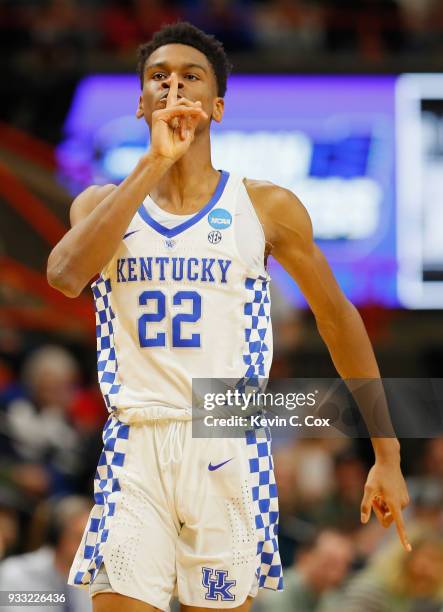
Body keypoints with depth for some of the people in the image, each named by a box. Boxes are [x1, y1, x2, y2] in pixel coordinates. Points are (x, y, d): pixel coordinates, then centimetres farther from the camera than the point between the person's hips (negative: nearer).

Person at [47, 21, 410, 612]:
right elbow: (65, 275, -14)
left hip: (228, 450, -1)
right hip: (136, 448, 1)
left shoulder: (266, 207, 4)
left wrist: (387, 456, 9)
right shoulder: (102, 204, 8)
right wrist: (155, 162, -16)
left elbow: (338, 318, 10)